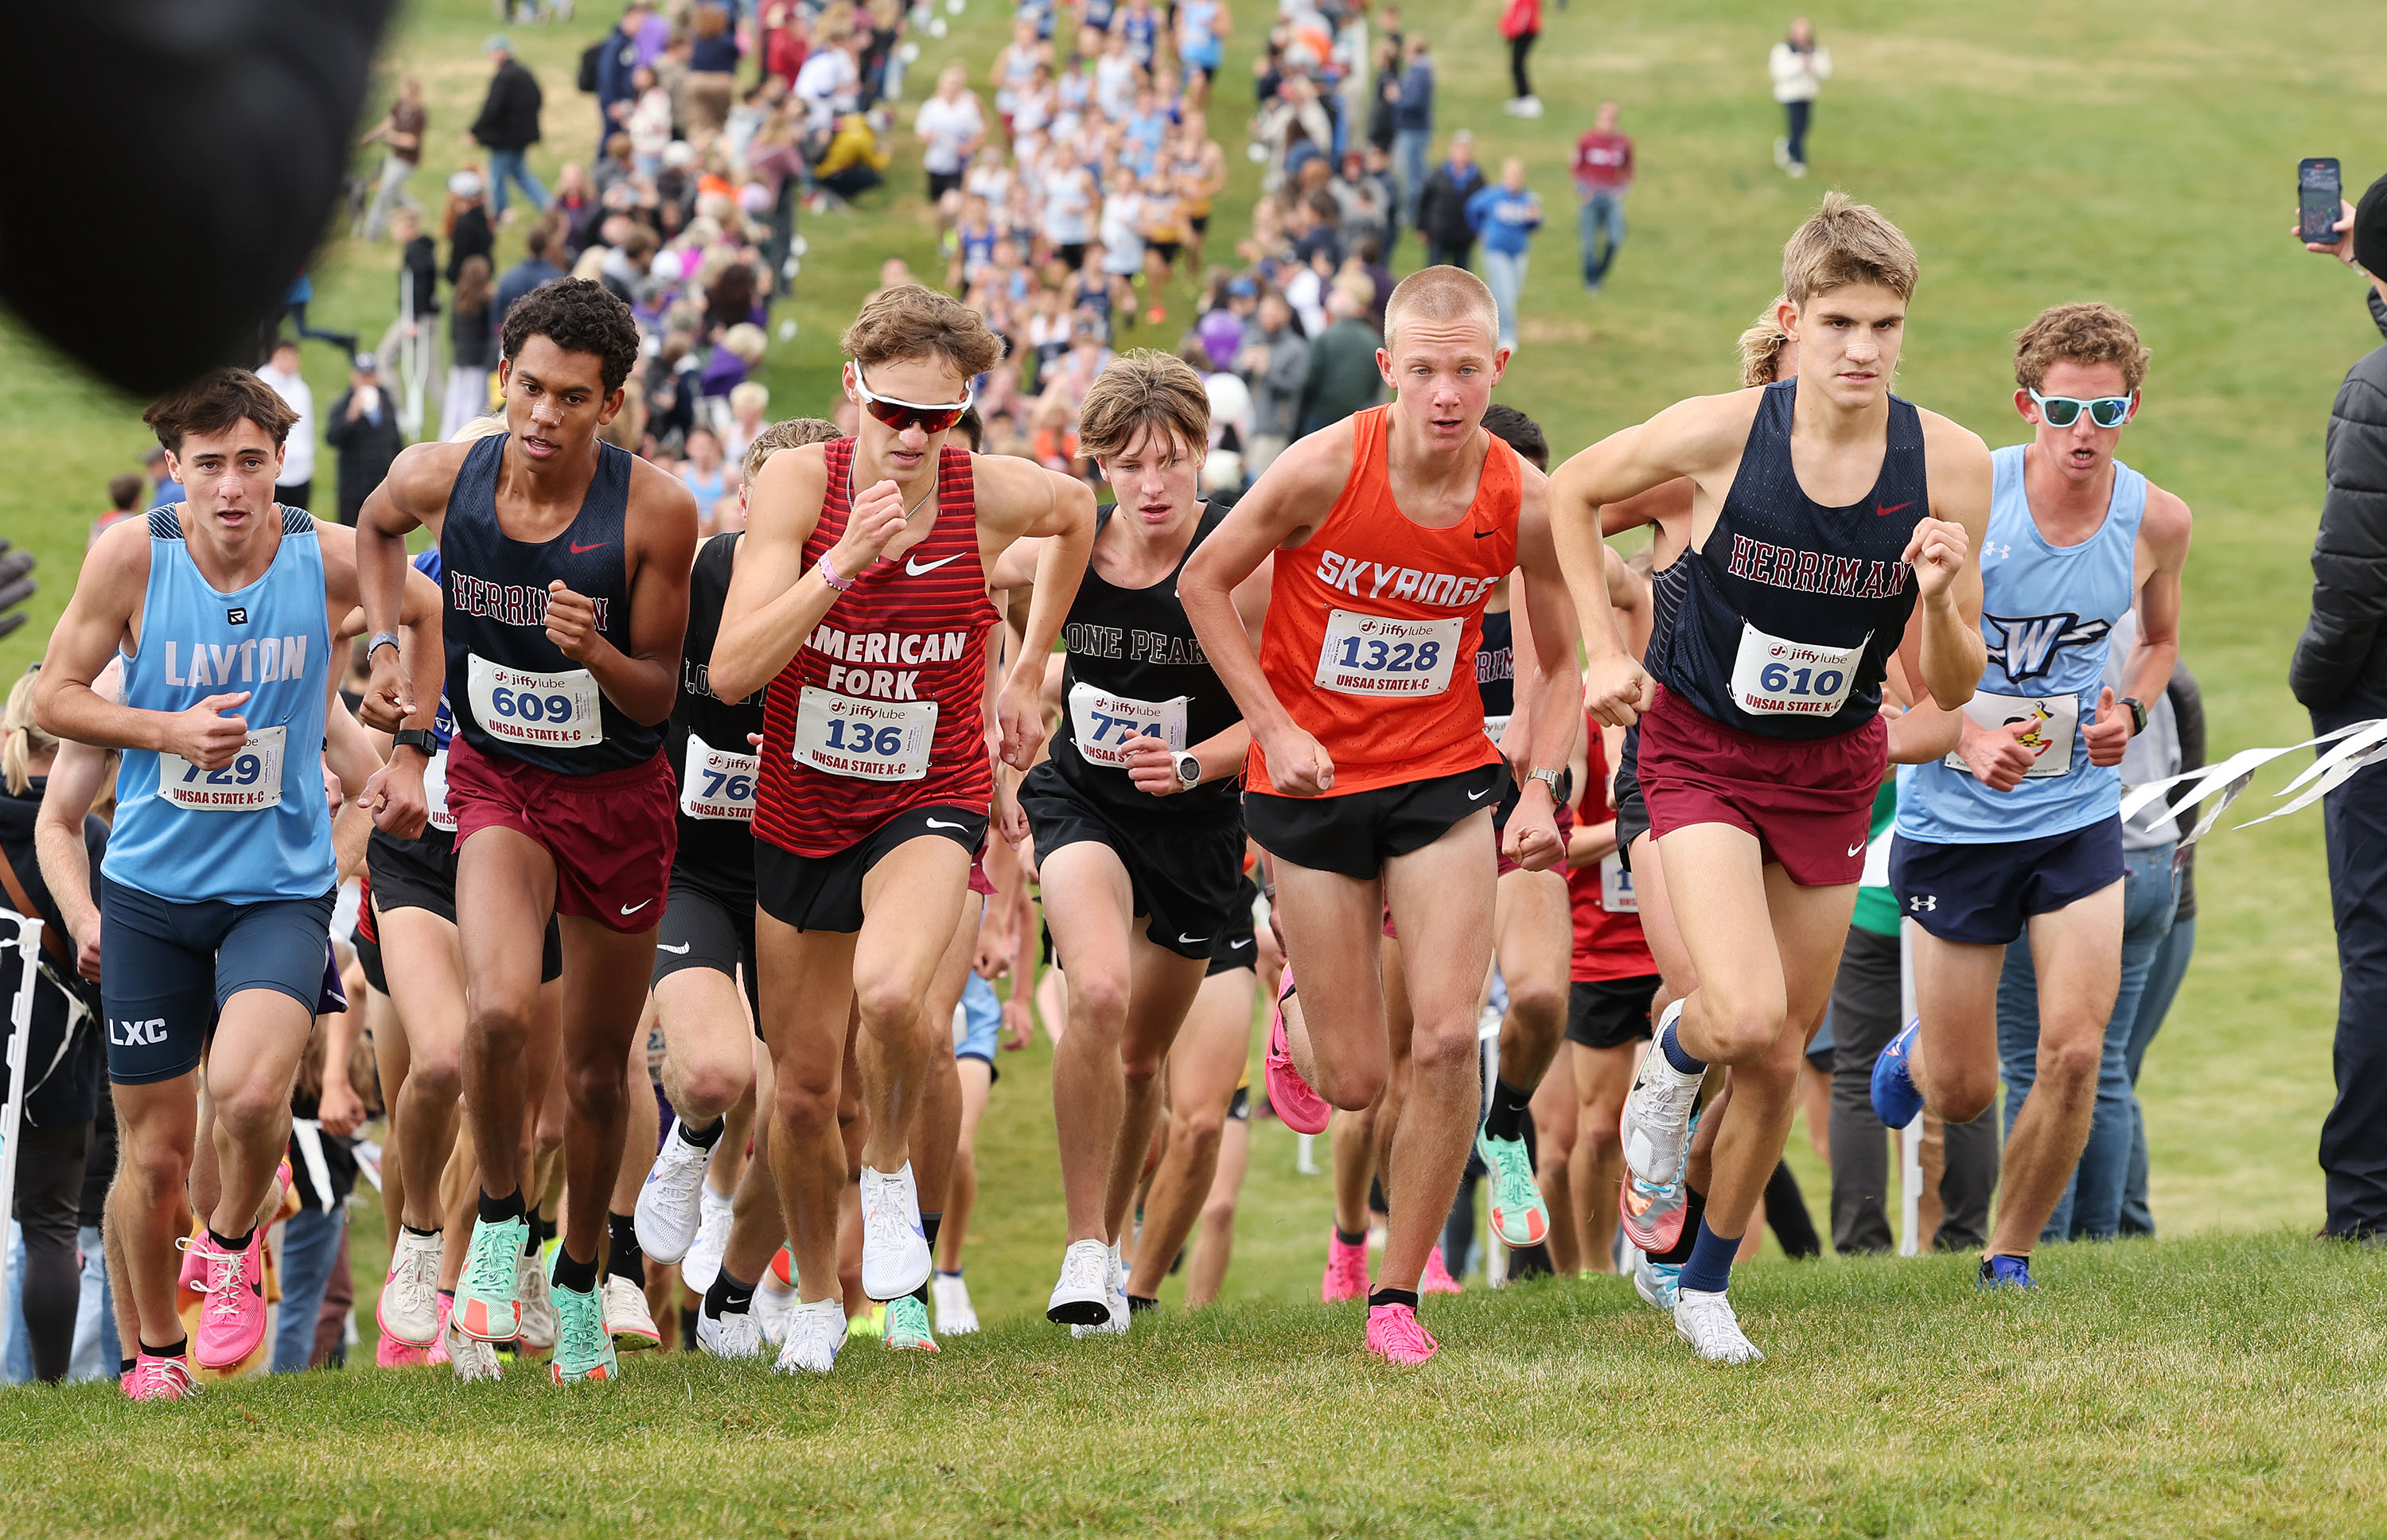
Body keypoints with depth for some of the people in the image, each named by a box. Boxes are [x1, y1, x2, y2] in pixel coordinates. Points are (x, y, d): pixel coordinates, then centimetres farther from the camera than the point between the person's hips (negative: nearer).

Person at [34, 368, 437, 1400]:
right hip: (152, 888, 1)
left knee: (250, 1092, -25)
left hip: (282, 888, -1)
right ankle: (154, 1351, 28)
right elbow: (54, 697, -1)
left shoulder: (331, 561, -8)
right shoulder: (131, 556, -9)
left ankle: (231, 1247, 8)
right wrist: (169, 731, -15)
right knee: (155, 1145, 5)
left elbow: (420, 611, 15)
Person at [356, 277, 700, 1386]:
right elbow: (376, 527, 15)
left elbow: (659, 694, -10)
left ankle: (579, 1285, 33)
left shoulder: (656, 513, -18)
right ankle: (499, 1222, -2)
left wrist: (596, 652, -30)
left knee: (598, 1068, 11)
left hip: (619, 792, 0)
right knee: (500, 1009, -27)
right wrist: (387, 646, 5)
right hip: (497, 783, 0)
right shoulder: (441, 477, -12)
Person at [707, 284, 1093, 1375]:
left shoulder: (994, 497, -14)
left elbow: (1076, 514, 13)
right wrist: (844, 560, -32)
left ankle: (891, 1176, -2)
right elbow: (731, 673, -23)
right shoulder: (799, 486, -16)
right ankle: (815, 1302, 36)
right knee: (802, 1090, 10)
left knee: (887, 992, -33)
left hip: (928, 804, -2)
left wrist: (1027, 677, 16)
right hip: (799, 815, 2)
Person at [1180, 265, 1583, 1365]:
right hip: (1313, 780, -1)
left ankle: (1398, 1292, 6)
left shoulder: (1525, 504, -11)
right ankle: (1302, 1037, 41)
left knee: (1448, 1039, -12)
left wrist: (1541, 789, -9)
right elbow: (1203, 583, -4)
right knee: (1355, 1082, 1)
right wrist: (1274, 727, -11)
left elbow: (1561, 662, 5)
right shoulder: (1325, 469, -18)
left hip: (1443, 777, 1)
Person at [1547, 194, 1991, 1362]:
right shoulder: (1721, 433, -20)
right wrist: (1604, 651, -5)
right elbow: (1571, 492, 0)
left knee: (1782, 1057, 11)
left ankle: (1708, 1282, 34)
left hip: (1831, 770, 3)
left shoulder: (1948, 466, -15)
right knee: (1744, 1016, -23)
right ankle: (1672, 1061, 15)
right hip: (1701, 750, -3)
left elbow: (1949, 688, -8)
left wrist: (1940, 600, -29)